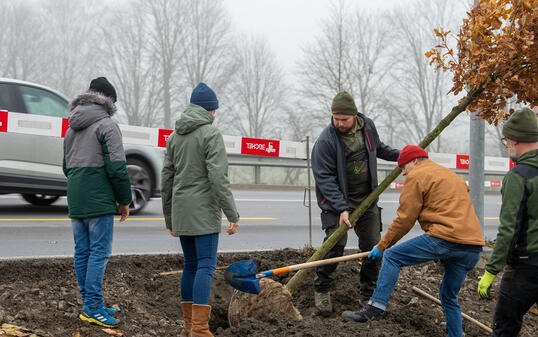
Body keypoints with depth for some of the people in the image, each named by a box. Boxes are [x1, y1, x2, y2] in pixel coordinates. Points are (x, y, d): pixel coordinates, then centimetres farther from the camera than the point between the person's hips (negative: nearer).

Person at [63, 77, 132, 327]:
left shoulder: (72, 128, 17)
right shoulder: (106, 126, -9)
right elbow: (117, 167, -14)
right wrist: (125, 200, -5)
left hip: (75, 201, 8)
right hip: (99, 201, -8)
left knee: (82, 252, 10)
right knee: (99, 252, -6)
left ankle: (89, 304, 16)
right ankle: (93, 307, -7)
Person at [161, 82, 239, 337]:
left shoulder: (175, 136, 14)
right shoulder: (211, 134, -9)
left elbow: (167, 179, 16)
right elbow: (218, 178, -18)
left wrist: (169, 218, 22)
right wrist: (232, 214, -16)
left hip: (180, 211, 7)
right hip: (203, 213, -7)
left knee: (191, 265, 14)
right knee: (206, 266, -8)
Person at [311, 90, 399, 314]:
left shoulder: (367, 126, 0)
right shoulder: (326, 141, -19)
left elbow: (378, 148, 23)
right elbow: (324, 178, -20)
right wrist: (341, 208, -26)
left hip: (367, 198, 5)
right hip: (337, 198, -5)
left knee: (373, 246, 4)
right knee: (335, 243, -19)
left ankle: (369, 294, 19)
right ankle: (321, 289, 0)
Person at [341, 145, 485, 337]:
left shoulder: (417, 176, 5)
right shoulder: (451, 175, 31)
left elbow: (404, 219, 2)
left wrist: (382, 246, 11)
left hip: (446, 238, -8)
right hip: (474, 246, 8)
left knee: (392, 257, 3)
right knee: (449, 296, 21)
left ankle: (375, 308, -5)